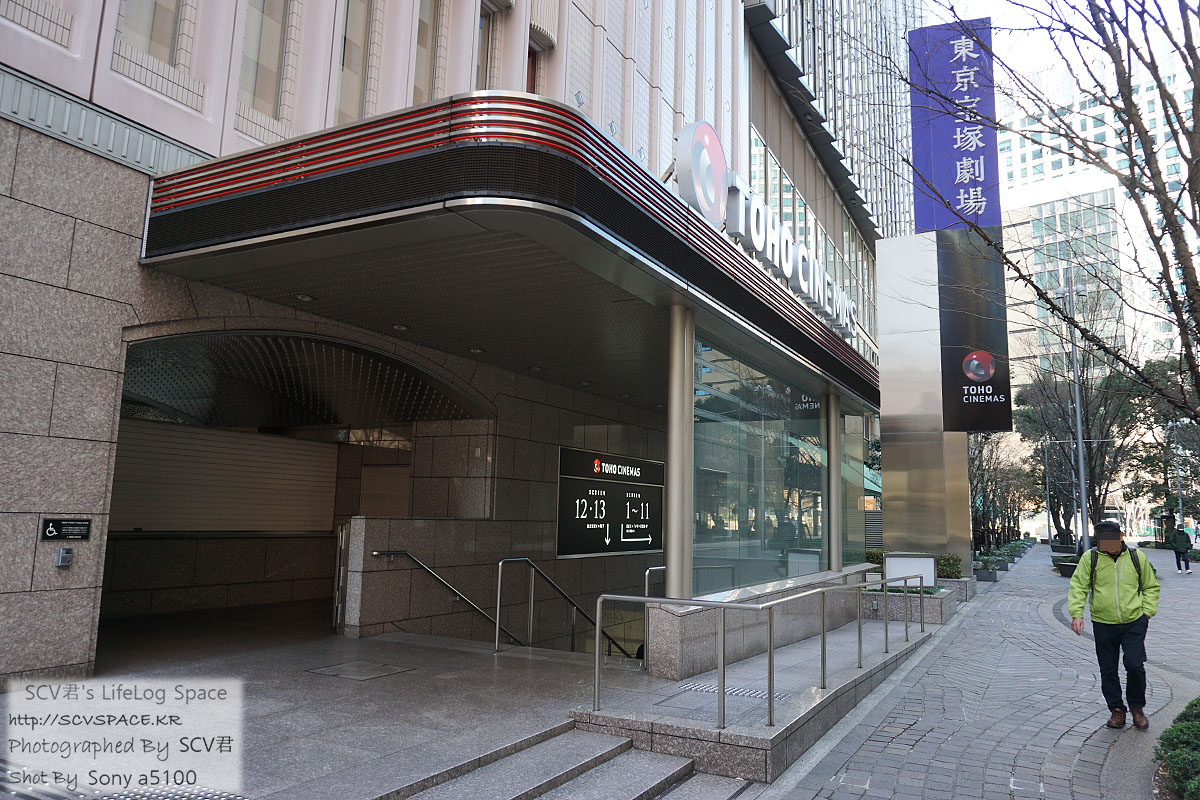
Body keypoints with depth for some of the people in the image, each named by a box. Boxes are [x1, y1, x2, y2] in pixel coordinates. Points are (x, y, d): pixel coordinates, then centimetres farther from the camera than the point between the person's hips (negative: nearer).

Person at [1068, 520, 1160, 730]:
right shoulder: (1090, 558, -2)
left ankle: (1137, 706, 15)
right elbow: (1078, 587, -3)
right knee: (1108, 671, 6)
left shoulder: (1137, 558, 3)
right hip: (1103, 625, 0)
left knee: (1135, 665, -10)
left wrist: (1147, 611, 4)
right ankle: (1117, 710, 24)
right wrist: (1077, 614, -13)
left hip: (1134, 623, 0)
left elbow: (1151, 586, 16)